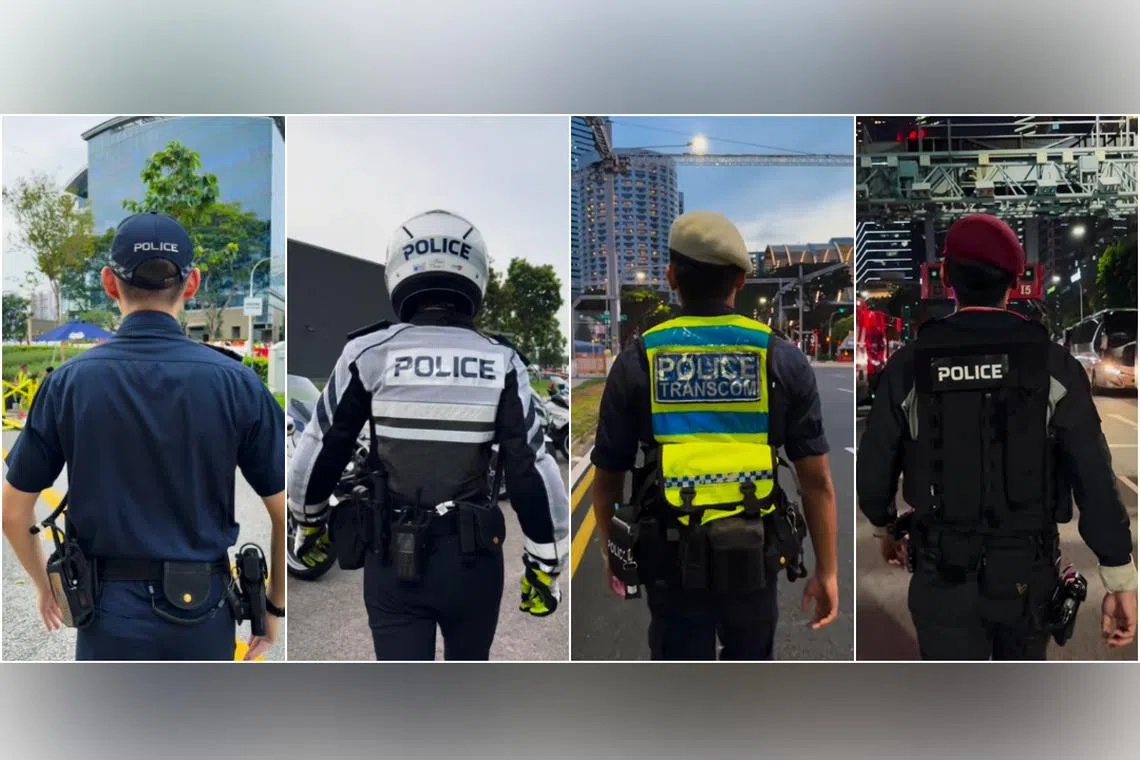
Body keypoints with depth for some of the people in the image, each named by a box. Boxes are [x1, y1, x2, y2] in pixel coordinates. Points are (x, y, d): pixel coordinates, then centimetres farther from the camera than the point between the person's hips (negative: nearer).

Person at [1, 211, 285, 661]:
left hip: (111, 611, 0)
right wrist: (274, 607, 7)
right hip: (204, 611, 0)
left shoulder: (69, 383, -7)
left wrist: (45, 586, 20)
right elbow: (287, 514, -7)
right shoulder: (236, 381, -10)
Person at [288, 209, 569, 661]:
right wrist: (544, 566, 2)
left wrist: (310, 522, 17)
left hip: (392, 560, -1)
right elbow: (533, 473, -10)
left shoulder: (368, 354, -9)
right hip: (474, 559, 2)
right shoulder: (501, 363, -8)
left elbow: (318, 452, -3)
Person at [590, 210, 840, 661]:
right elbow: (816, 480, -4)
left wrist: (611, 553, 15)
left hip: (672, 558, -1)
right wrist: (826, 571, 6)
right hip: (754, 556, 1)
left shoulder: (636, 362, -5)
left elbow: (607, 478, 0)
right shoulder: (783, 360, -3)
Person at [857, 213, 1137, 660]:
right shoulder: (1053, 365, -9)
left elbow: (873, 471, -2)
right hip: (1028, 573, 1)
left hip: (943, 577, -1)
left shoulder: (909, 366, -9)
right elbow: (1095, 481, -10)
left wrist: (885, 529, 18)